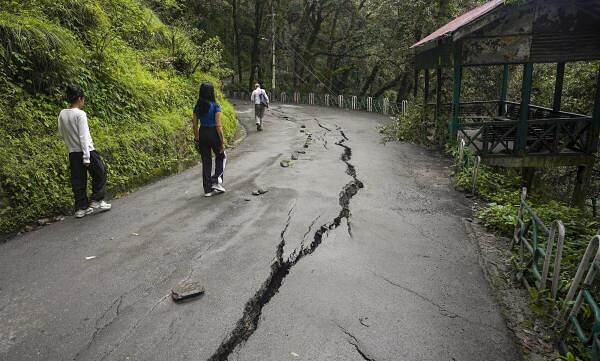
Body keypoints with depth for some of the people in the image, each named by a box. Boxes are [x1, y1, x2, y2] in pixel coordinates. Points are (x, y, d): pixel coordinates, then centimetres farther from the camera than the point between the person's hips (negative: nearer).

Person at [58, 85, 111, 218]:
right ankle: (97, 201, 13)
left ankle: (81, 208, 15)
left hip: (73, 153, 7)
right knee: (100, 174, 12)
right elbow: (83, 136, -18)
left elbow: (62, 134, 13)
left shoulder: (62, 114, 6)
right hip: (86, 151, -7)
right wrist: (86, 157, -18)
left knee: (78, 181, 10)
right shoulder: (80, 114, -15)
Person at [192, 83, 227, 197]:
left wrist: (197, 139, 15)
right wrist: (222, 141, -9)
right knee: (221, 157, 20)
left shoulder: (197, 107, 2)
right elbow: (218, 125, -15)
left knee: (206, 162, 11)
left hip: (202, 134, 5)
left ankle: (208, 189, 15)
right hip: (213, 134, -5)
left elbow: (194, 125, 5)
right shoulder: (215, 106, -13)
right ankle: (216, 181, 6)